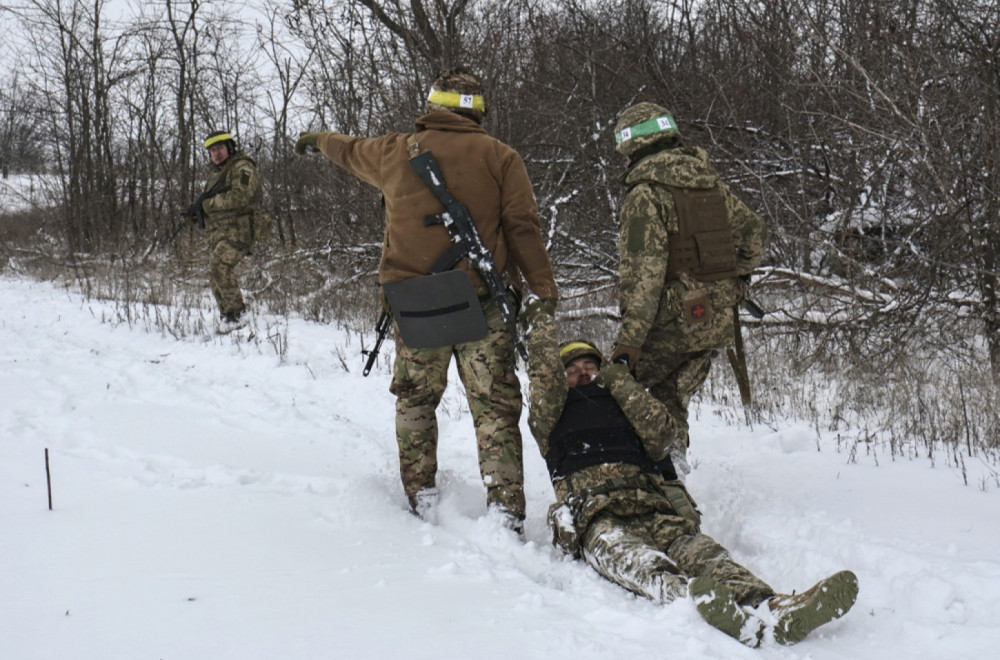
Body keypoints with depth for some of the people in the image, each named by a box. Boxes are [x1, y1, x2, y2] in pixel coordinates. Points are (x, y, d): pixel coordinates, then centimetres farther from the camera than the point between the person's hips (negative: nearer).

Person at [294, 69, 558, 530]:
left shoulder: (397, 152, 9)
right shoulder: (500, 158, 1)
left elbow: (350, 151, 30)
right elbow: (523, 229, -5)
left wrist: (317, 140, 51)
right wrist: (545, 293, -2)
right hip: (482, 305, -2)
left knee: (415, 399, 17)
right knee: (495, 406, 0)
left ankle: (421, 495, 16)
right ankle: (504, 506, -7)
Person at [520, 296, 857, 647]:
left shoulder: (624, 408, 35)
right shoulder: (556, 419, 30)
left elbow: (663, 435, 15)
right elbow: (546, 380, 13)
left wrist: (621, 382, 15)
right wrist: (541, 322, 25)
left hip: (656, 513, 3)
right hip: (597, 519, -2)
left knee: (702, 553, -31)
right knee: (642, 565, -39)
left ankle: (770, 612, -60)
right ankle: (698, 603, -72)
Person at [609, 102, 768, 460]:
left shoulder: (645, 195, -12)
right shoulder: (710, 182, 10)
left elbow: (643, 272, -19)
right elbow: (754, 231, 18)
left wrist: (630, 339, -19)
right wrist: (734, 280, 32)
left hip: (676, 319, -7)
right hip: (719, 322, 7)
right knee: (671, 395, 20)